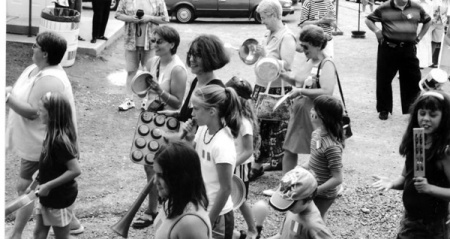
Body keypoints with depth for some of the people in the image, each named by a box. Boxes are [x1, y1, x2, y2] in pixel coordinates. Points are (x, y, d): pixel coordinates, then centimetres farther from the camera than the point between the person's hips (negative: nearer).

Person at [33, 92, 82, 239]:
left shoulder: (59, 141, -27)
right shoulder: (53, 134, 0)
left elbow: (75, 170, -30)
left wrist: (48, 185, -23)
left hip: (60, 199, -9)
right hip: (49, 196, 9)